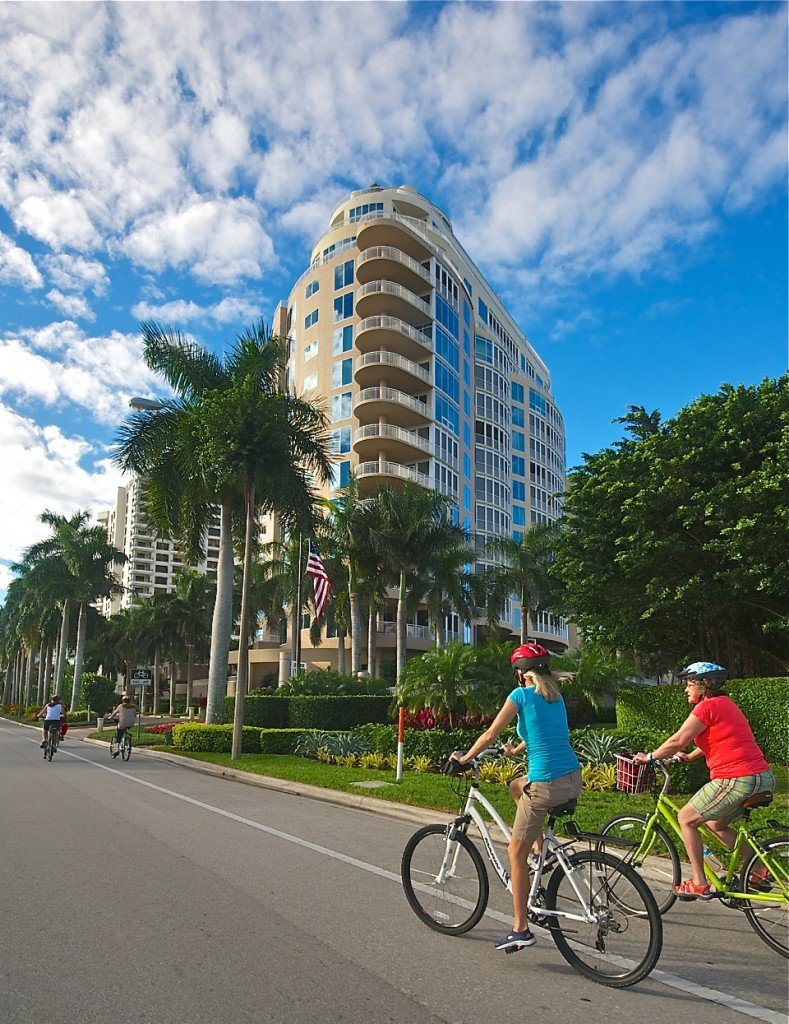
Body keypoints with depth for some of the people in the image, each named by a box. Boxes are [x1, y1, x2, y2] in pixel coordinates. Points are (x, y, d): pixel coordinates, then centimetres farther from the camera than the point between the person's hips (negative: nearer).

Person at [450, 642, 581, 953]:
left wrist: (464, 757, 12)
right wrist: (515, 750, 44)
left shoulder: (521, 695, -5)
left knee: (516, 853, 9)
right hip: (574, 779, 7)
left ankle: (521, 929, 13)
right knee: (517, 787, 33)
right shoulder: (556, 696, 14)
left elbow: (490, 735, -3)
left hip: (546, 785, -7)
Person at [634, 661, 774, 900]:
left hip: (736, 780, -9)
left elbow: (677, 741, -10)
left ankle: (699, 884, 10)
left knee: (686, 818, 6)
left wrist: (649, 757, 2)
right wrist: (690, 756, 37)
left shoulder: (707, 706, -10)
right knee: (715, 824, 25)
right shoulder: (725, 703, 18)